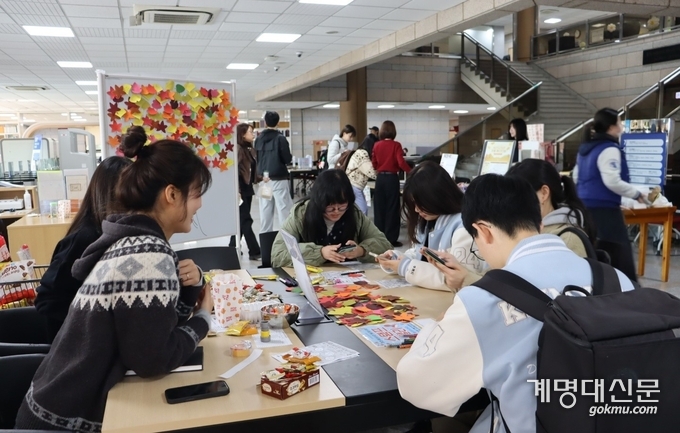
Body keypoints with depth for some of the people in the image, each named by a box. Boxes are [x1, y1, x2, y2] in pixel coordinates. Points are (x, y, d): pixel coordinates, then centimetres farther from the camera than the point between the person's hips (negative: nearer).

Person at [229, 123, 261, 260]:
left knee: (241, 220, 13)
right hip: (240, 190, -9)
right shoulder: (238, 149, -14)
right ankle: (254, 251, -3)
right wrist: (236, 190, -22)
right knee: (246, 220, -5)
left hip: (248, 189, 9)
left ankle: (233, 247, 23)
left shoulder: (250, 149, 12)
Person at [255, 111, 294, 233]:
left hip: (263, 179, 5)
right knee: (284, 210, -2)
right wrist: (290, 158, 10)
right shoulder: (280, 138, -9)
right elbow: (288, 159, -9)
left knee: (265, 211, 10)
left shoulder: (258, 138, 6)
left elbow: (256, 158, 11)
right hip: (278, 179, -5)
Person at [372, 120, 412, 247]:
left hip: (380, 178, 4)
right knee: (391, 209, 1)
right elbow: (401, 163, -17)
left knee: (379, 208, 10)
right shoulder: (396, 145, -8)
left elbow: (374, 164, 9)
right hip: (391, 178, -4)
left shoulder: (376, 145, 4)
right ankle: (391, 239, 3)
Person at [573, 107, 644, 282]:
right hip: (604, 209, -9)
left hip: (586, 206, 9)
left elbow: (576, 177, 21)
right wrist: (636, 194, -10)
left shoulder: (585, 148, 14)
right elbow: (612, 182, -22)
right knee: (620, 253, -5)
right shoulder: (609, 149, -14)